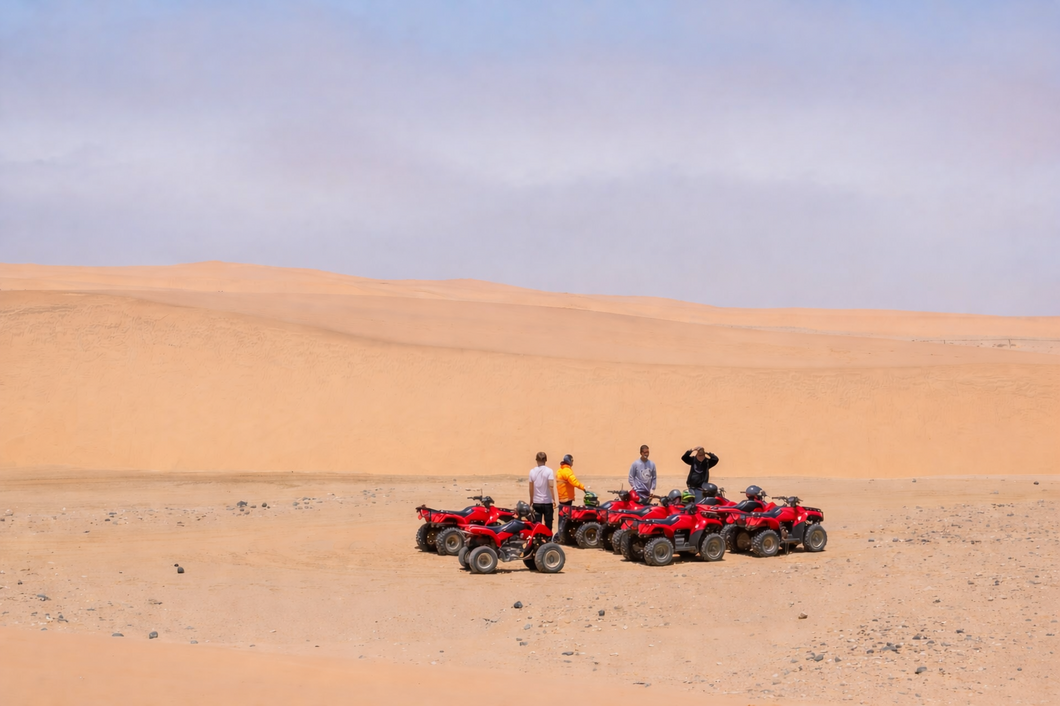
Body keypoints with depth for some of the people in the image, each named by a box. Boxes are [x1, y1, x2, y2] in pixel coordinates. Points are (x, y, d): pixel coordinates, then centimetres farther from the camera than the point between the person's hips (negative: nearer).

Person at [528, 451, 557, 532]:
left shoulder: (532, 471, 0)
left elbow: (531, 488, 4)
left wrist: (531, 500, 15)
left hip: (536, 502, 3)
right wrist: (554, 500, -13)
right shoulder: (549, 471, -9)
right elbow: (551, 486, -17)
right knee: (548, 525, 3)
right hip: (547, 502, -3)